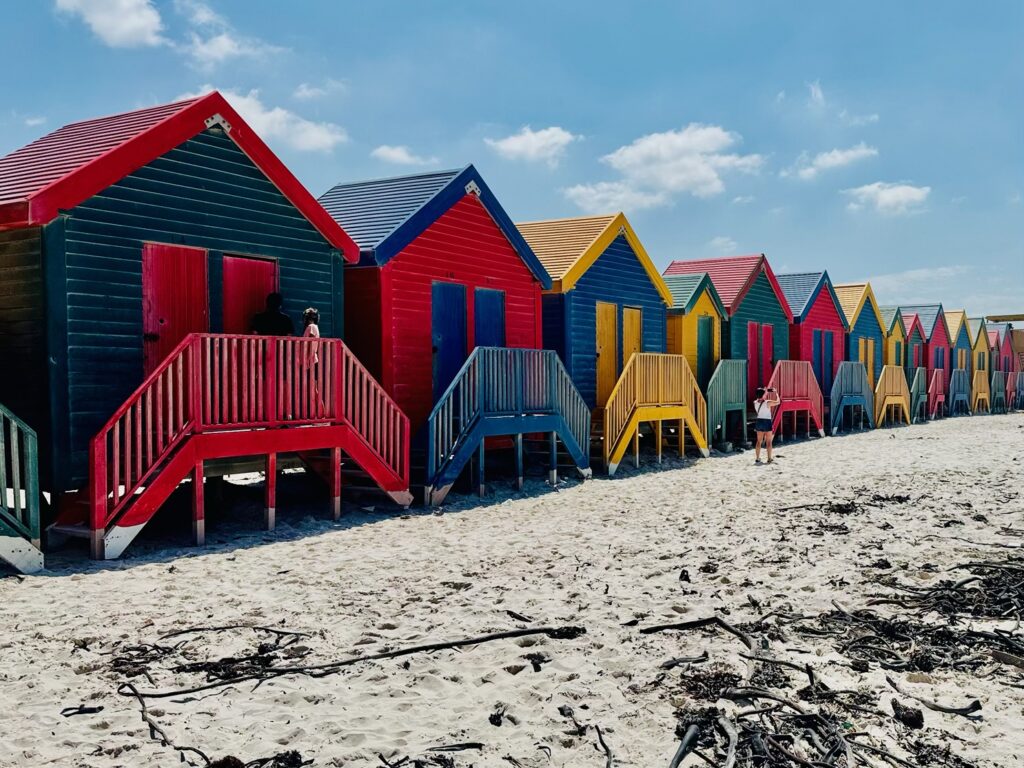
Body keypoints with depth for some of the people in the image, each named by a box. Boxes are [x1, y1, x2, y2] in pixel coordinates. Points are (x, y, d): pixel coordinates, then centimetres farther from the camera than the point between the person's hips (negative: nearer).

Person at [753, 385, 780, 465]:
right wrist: (776, 393, 7)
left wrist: (765, 392, 24)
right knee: (768, 441, 5)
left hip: (759, 421, 5)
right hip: (767, 422, -5)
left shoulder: (755, 402, 0)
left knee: (759, 441, 11)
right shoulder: (767, 402, -15)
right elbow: (777, 402, -4)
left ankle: (757, 458, 11)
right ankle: (769, 459, 6)